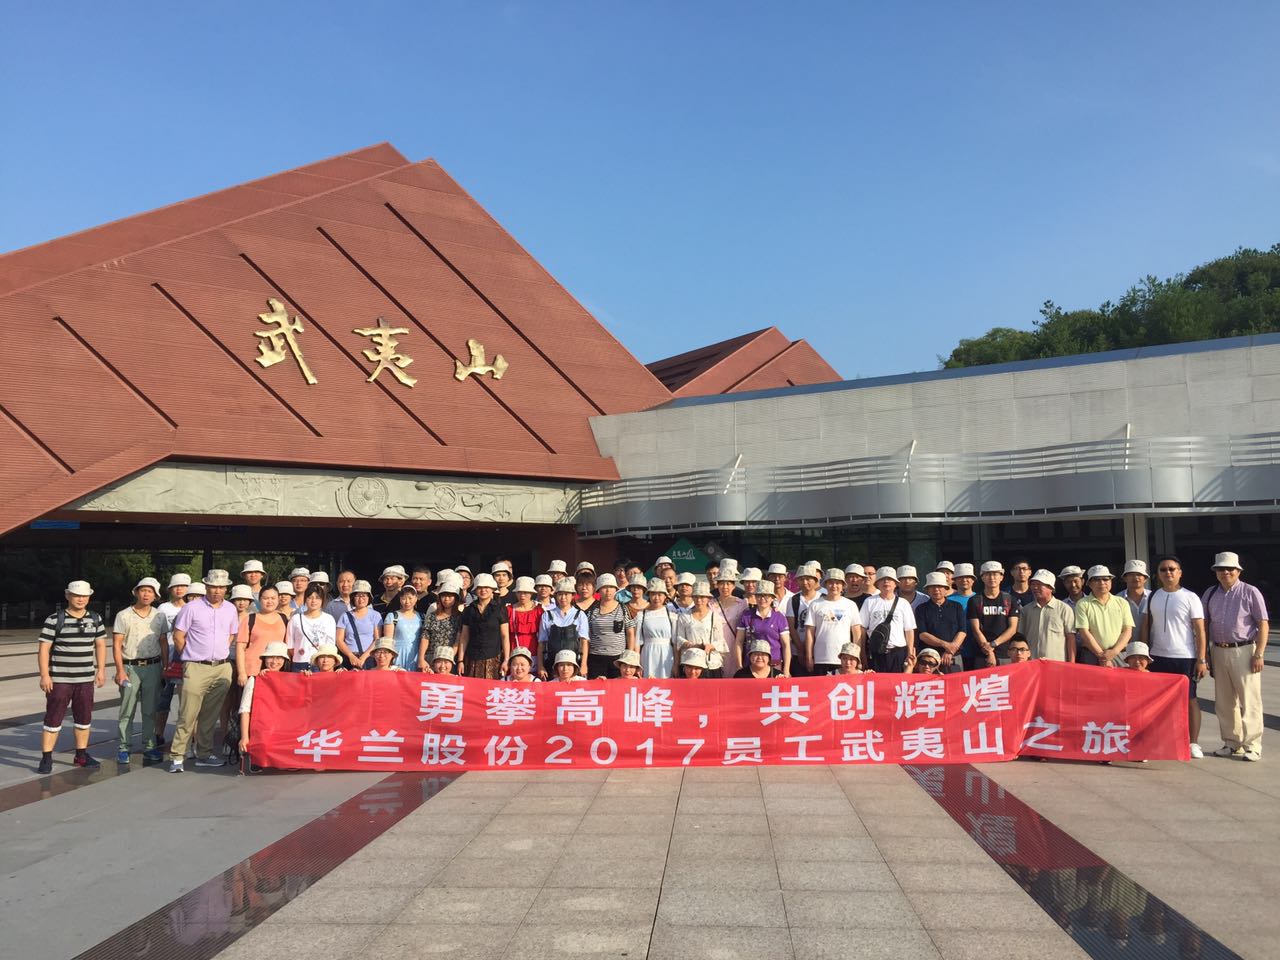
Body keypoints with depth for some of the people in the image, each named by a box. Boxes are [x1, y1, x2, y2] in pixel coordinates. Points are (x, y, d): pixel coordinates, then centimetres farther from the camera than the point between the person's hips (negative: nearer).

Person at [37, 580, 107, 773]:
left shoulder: (95, 619, 7)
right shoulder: (54, 620, -6)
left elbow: (100, 645, 12)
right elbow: (43, 649, -7)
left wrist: (101, 670, 4)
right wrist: (44, 675, -12)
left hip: (86, 679, 4)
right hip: (59, 679, -4)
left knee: (84, 719, 11)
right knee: (53, 719, -2)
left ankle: (81, 756, 22)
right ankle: (46, 759, 6)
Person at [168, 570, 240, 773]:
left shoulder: (230, 610, 10)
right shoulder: (192, 608, -4)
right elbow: (178, 636, 0)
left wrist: (221, 653, 12)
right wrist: (190, 658, 4)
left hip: (222, 668, 4)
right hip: (196, 668, -4)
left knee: (210, 715, 9)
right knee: (188, 714, -7)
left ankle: (204, 754, 18)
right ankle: (177, 756, 0)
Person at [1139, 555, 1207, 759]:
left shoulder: (1190, 597, -3)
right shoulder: (1152, 597, 7)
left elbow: (1200, 630, -5)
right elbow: (1145, 626, 11)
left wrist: (1201, 660, -10)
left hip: (1185, 658, -3)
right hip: (1158, 658, 3)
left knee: (1189, 699, 4)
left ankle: (1193, 744, 13)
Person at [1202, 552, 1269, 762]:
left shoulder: (1250, 592, -3)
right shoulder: (1210, 594, 10)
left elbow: (1263, 625, -6)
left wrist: (1259, 654, -12)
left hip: (1244, 651, -5)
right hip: (1219, 651, 5)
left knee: (1249, 701, -2)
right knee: (1224, 702, 10)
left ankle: (1252, 746, 7)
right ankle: (1231, 744, 21)